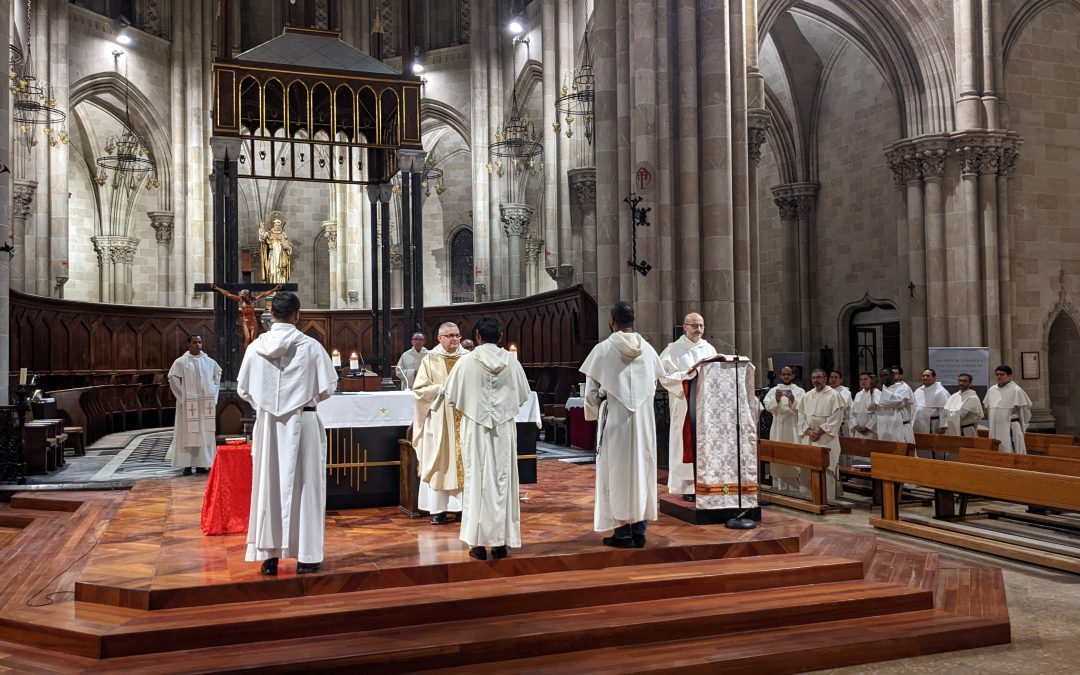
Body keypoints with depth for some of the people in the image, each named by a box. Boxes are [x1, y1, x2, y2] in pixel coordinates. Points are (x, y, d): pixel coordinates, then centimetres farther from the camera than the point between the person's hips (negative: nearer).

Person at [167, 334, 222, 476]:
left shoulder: (209, 362, 7)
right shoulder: (181, 362, -3)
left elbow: (217, 375, 19)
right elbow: (173, 379, -4)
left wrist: (213, 394, 9)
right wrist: (183, 396, -7)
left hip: (206, 403, 3)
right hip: (189, 403, -3)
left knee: (205, 432, 4)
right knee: (188, 433, -2)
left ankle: (202, 464, 11)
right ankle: (187, 465, 2)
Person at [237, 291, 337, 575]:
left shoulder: (256, 347, -3)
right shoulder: (311, 346, -9)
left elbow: (243, 389, 5)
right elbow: (328, 388, -3)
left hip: (267, 424, 2)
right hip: (303, 423, -2)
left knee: (268, 485, 10)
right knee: (304, 485, 6)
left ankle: (269, 555, 14)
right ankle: (306, 556, 10)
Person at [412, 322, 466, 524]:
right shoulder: (430, 360, 1)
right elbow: (419, 389, -3)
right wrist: (442, 388, -14)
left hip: (464, 419, 2)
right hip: (439, 420, -2)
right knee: (440, 462, 0)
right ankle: (438, 509, 5)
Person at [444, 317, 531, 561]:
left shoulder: (466, 362, -9)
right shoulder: (512, 362, -3)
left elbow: (450, 397, 0)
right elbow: (523, 395, 8)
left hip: (475, 429, -1)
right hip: (504, 430, 2)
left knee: (477, 481, 5)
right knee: (503, 480, 8)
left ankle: (479, 542, 7)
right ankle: (501, 541, 11)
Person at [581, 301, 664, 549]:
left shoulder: (602, 350, -9)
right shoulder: (648, 349, 2)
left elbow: (591, 391, -3)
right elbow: (654, 386, 8)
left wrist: (595, 412, 15)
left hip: (614, 419, -4)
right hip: (644, 419, 4)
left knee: (617, 472, 4)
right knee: (642, 470, 11)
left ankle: (622, 531, 7)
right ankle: (640, 529, 15)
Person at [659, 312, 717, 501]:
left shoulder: (709, 349, 13)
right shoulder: (673, 350, -2)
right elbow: (665, 377, -9)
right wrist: (687, 374, -18)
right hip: (684, 404, -5)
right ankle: (687, 487, 1)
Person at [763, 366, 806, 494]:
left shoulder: (799, 391, 7)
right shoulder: (773, 390, 10)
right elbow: (768, 406, -1)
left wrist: (793, 401, -22)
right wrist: (776, 400, -18)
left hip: (794, 427, -1)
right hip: (778, 427, 2)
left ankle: (797, 487, -2)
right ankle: (781, 486, 8)